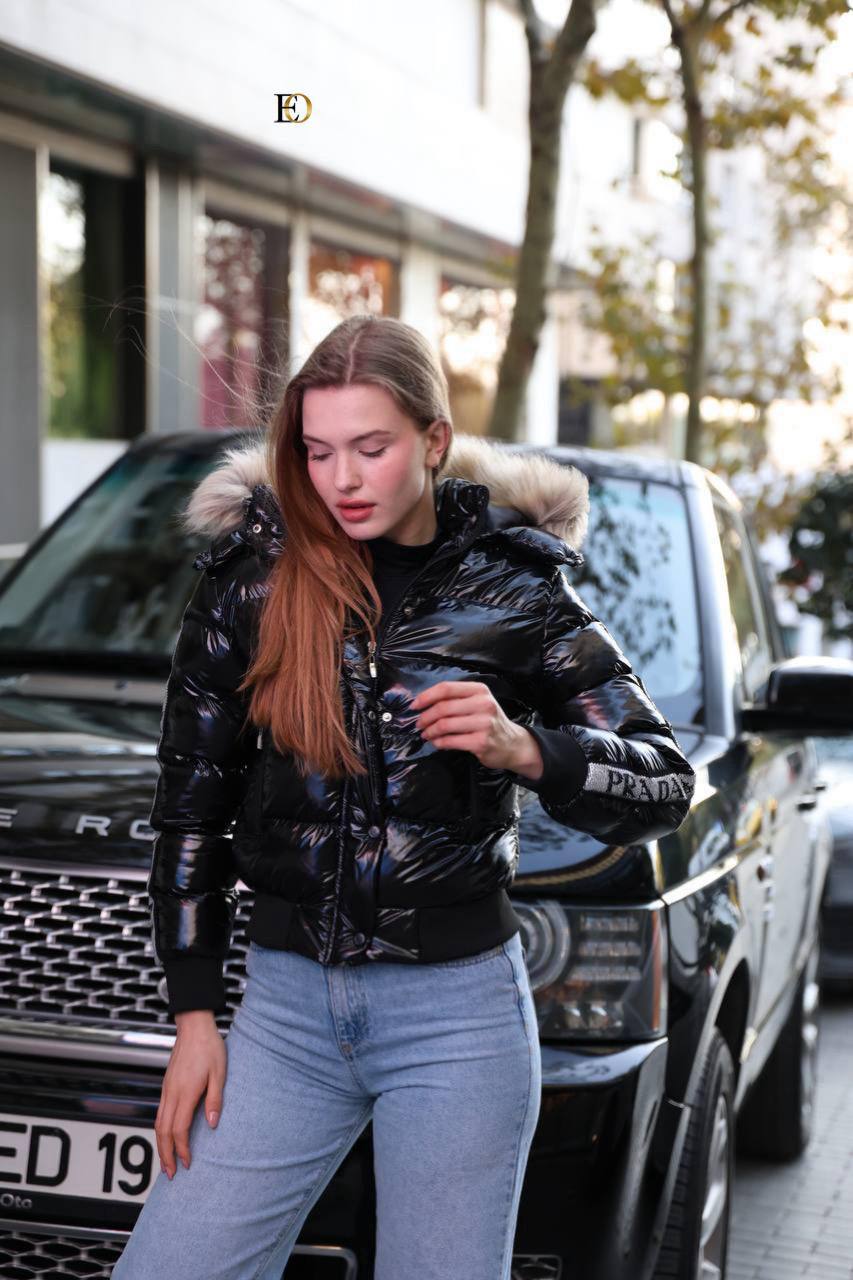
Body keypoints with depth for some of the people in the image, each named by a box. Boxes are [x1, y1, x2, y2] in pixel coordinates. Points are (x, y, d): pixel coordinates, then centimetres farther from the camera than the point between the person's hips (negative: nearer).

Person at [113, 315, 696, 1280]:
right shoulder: (249, 583, 2)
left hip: (458, 1012, -1)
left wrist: (524, 750, -19)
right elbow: (189, 808, 6)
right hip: (286, 1004, 2)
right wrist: (195, 1016, 3)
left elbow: (665, 788, 0)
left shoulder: (514, 592, 0)